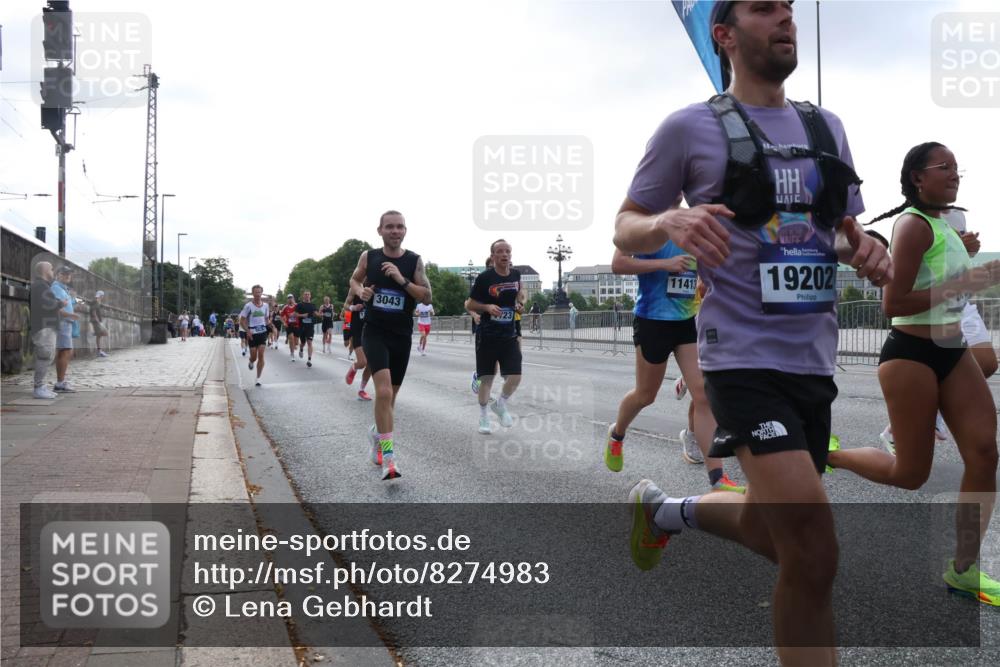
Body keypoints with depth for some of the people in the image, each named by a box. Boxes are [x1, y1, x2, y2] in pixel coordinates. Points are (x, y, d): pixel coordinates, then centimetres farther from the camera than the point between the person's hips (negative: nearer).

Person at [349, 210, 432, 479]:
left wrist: (402, 280, -20)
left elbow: (427, 297, -7)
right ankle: (388, 455, -15)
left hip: (402, 336, 2)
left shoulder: (414, 260, -3)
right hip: (375, 333, -2)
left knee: (390, 394, 15)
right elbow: (355, 280, 17)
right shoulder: (368, 256, -1)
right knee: (384, 391, -20)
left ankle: (377, 431, 43)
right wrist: (361, 291, -5)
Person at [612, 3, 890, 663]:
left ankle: (666, 509, 44)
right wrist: (669, 221, -22)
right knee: (812, 553, -15)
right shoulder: (691, 128, -3)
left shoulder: (826, 126, 13)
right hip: (744, 358, -6)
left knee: (778, 533, 18)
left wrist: (867, 250, -4)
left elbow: (847, 230, 21)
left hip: (815, 360, 7)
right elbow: (625, 229, 1)